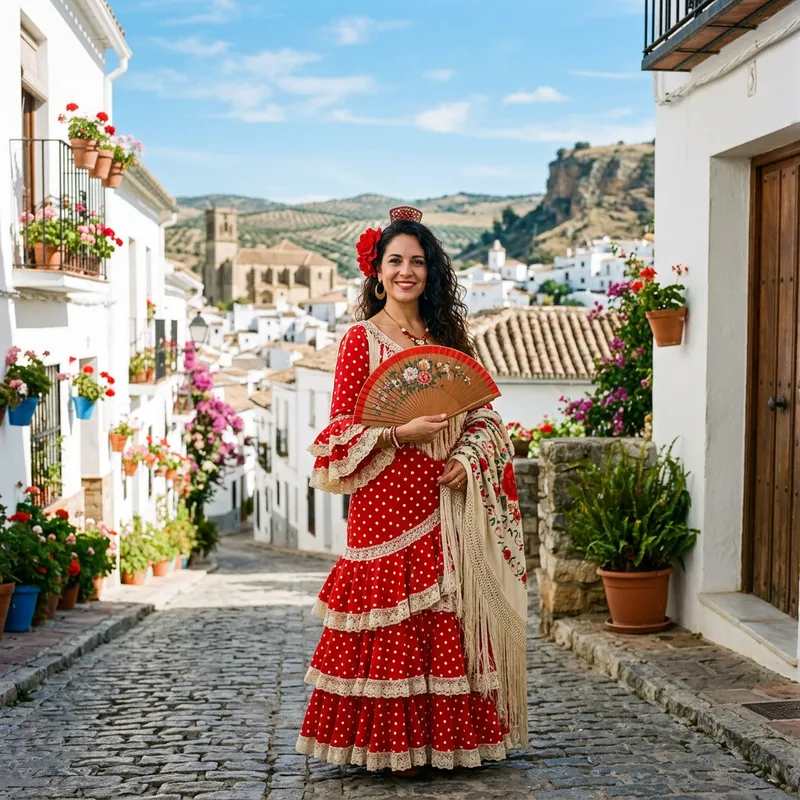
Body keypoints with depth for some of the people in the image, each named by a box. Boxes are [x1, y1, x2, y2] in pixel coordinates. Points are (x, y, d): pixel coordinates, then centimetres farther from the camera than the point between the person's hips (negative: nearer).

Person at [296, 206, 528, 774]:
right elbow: (341, 429, -3)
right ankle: (391, 743, 7)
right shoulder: (361, 339, 0)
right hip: (387, 502, -4)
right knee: (393, 620, -3)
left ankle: (446, 734, 16)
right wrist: (399, 433, -17)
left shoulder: (449, 335, 13)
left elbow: (481, 412, 13)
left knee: (447, 615, 6)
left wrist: (468, 458, -5)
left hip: (446, 501, 4)